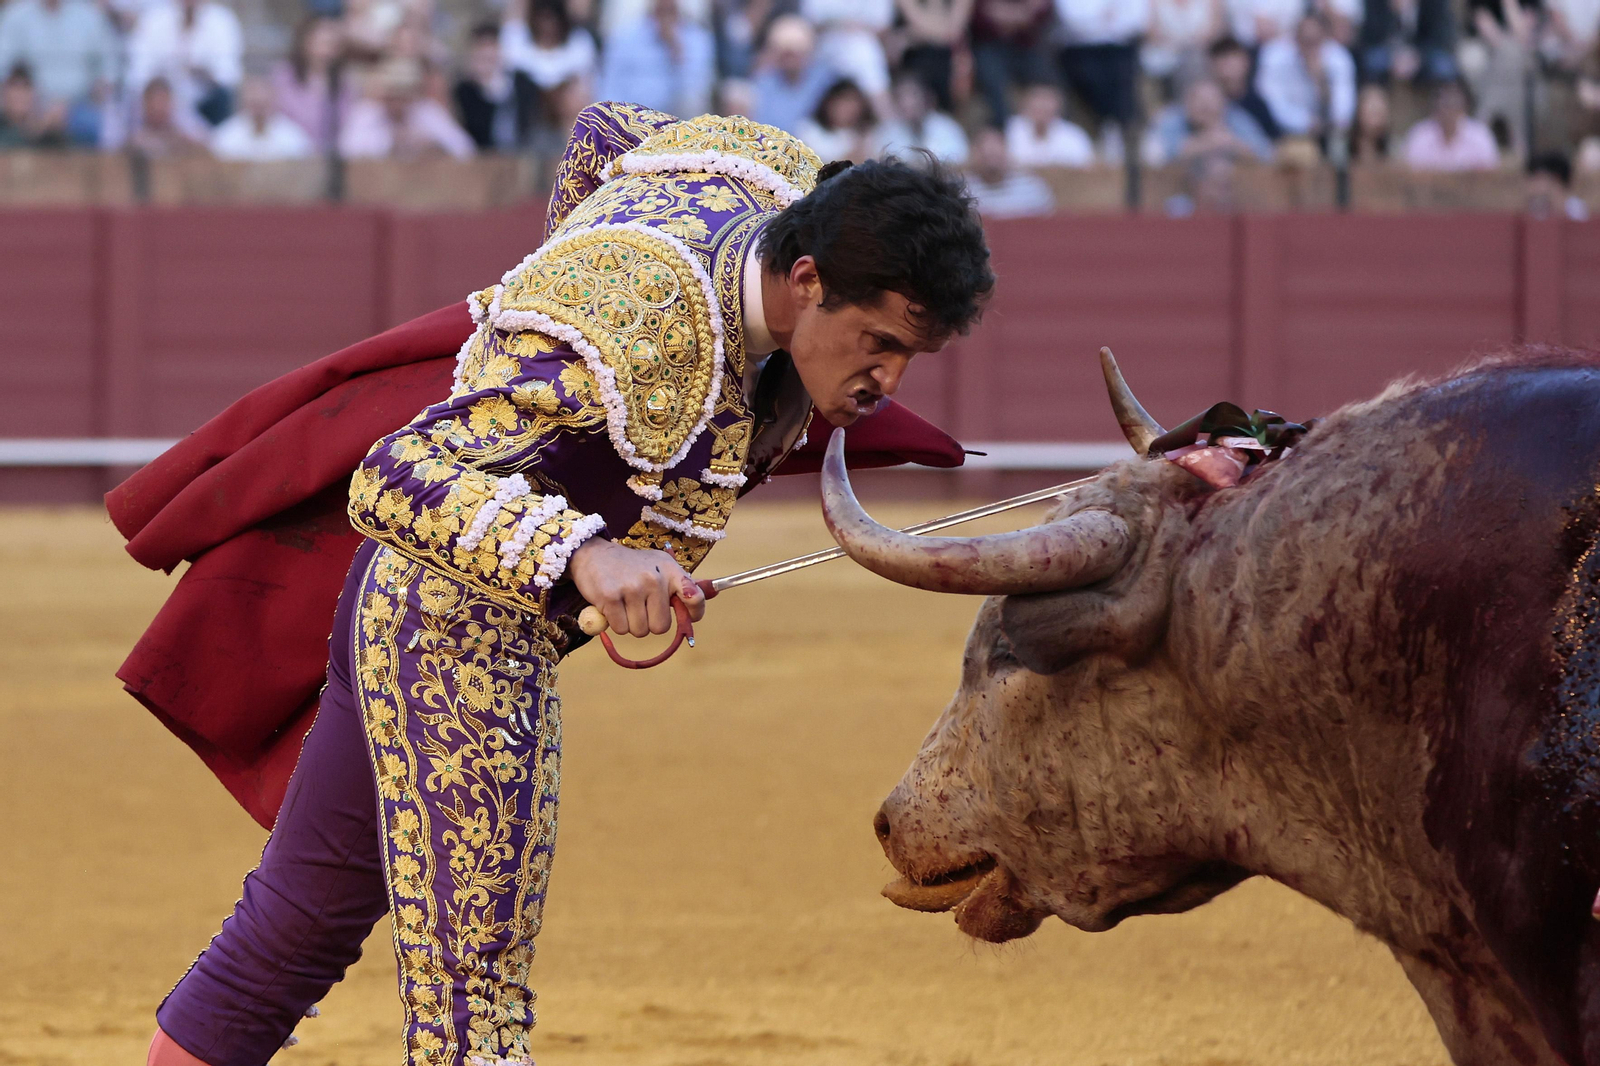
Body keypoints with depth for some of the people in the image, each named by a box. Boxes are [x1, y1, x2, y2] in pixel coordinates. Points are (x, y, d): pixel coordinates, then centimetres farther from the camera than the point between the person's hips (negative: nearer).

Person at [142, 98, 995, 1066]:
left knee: (301, 926, 20)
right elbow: (394, 481, -39)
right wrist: (582, 556, -54)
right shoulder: (635, 327, -32)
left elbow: (605, 133, 17)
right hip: (465, 637, -10)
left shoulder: (787, 180, -6)